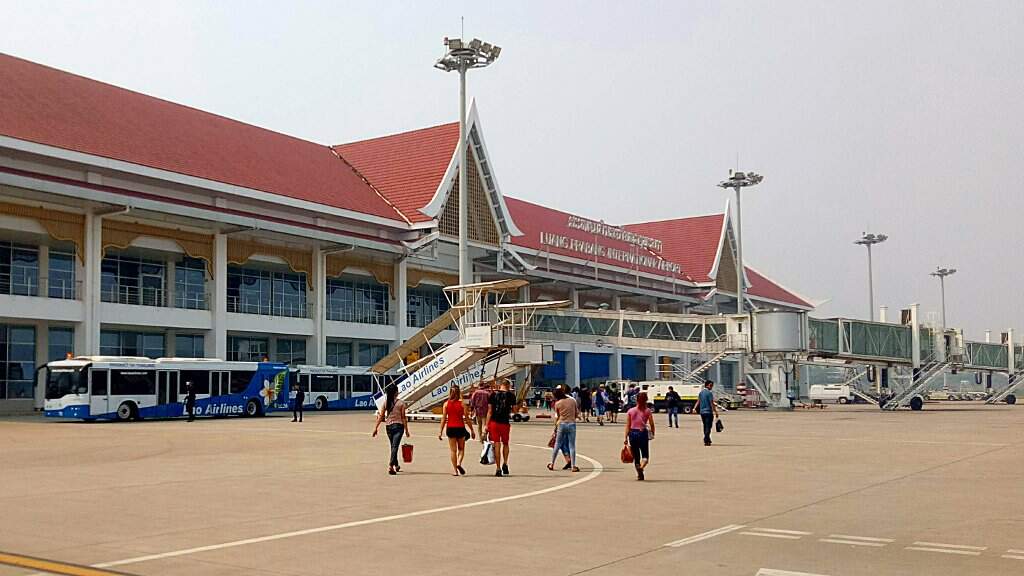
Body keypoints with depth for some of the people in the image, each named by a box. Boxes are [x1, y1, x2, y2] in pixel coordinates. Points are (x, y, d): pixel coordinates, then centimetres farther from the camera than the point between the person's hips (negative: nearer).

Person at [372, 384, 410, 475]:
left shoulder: (385, 403, 1)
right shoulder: (401, 403, -7)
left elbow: (381, 417, -2)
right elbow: (403, 418, -6)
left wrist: (375, 428, 3)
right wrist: (406, 430, -1)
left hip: (388, 426, 4)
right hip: (398, 426, -4)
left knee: (393, 446, 18)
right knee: (395, 446, -7)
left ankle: (396, 466, 30)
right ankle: (390, 466, -22)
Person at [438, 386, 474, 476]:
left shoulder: (446, 404, 0)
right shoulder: (462, 404, -4)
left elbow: (443, 419, -2)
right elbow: (467, 418, -4)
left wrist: (440, 431, 2)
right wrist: (472, 430, 3)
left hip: (450, 428, 1)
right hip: (460, 427, -1)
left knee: (453, 450, 8)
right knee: (461, 448, 16)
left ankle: (455, 470, 6)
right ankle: (459, 463, -8)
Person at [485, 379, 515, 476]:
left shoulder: (493, 394, 1)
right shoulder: (511, 395, -1)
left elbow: (489, 411, 0)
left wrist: (487, 425, 2)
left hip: (494, 422, 0)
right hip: (505, 423, 0)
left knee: (497, 445, 4)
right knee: (505, 444, 20)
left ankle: (498, 469, 4)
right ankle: (505, 463, 6)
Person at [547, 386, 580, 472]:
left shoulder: (557, 403, -1)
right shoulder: (572, 401, 1)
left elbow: (557, 417, 5)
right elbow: (577, 414, 6)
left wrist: (556, 425, 19)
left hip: (561, 424, 0)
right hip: (572, 424, 0)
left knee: (557, 445, 11)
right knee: (572, 446, 3)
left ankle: (551, 464, 17)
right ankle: (573, 466, 0)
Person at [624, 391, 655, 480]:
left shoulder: (630, 411, 2)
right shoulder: (647, 411, -1)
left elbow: (628, 426, 0)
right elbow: (652, 424, -3)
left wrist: (626, 438, 2)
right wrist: (652, 434, 14)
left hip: (633, 434, 2)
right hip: (643, 433, -2)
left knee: (636, 457, 13)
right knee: (645, 456, 5)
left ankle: (639, 474, 12)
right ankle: (641, 467, -25)